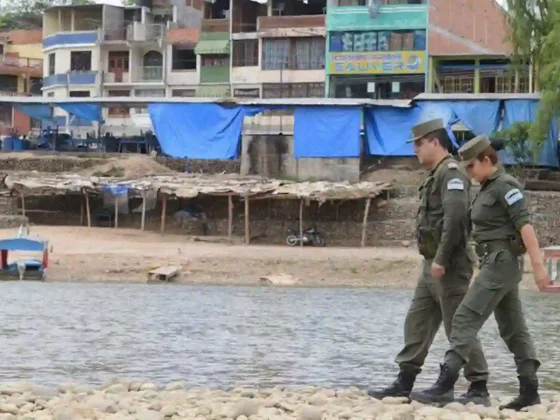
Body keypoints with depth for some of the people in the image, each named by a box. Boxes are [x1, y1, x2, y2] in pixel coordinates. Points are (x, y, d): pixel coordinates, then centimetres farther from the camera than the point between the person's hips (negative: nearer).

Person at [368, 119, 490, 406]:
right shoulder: (436, 175, 17)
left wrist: (442, 260, -25)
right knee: (417, 323, 11)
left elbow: (455, 218, -25)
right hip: (433, 265, 10)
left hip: (449, 267, -10)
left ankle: (478, 389, 1)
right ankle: (404, 383, 16)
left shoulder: (451, 173, -15)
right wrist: (433, 261, 15)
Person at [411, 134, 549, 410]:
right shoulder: (487, 189, 17)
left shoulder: (505, 186, -12)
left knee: (466, 318, -14)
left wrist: (538, 264, -25)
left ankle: (445, 383, -17)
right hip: (495, 263, 10)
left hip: (501, 261, -10)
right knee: (513, 327, 10)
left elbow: (524, 225, -19)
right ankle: (530, 390, 13)